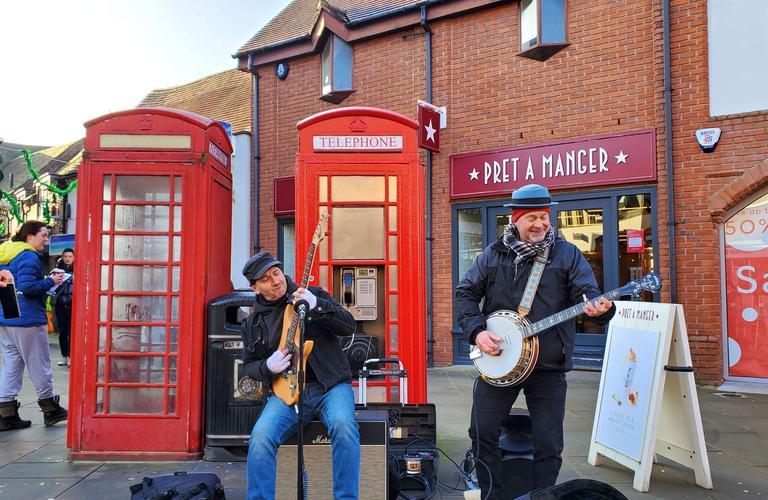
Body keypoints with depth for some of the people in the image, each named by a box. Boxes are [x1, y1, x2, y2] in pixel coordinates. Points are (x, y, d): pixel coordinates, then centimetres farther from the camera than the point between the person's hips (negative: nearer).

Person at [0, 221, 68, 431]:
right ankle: (50, 409, 15)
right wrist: (50, 282, -11)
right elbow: (28, 287, -23)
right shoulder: (29, 257, -15)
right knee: (39, 365, 3)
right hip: (27, 320, -9)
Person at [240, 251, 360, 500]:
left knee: (343, 426, -32)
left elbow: (349, 326, -5)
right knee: (261, 437, -25)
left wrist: (317, 306, -22)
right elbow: (249, 365, 20)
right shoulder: (253, 323, 12)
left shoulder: (314, 294, 4)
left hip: (330, 385, -2)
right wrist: (268, 367, -5)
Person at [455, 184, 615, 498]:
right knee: (482, 432, 6)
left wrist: (599, 307, -32)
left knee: (548, 445, 5)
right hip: (496, 360, 2)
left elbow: (588, 293, -8)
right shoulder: (494, 254, 4)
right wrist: (476, 331, -8)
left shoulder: (566, 254, -1)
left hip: (548, 366, -1)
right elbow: (466, 293, 6)